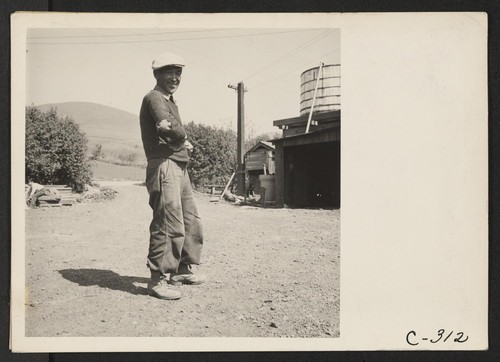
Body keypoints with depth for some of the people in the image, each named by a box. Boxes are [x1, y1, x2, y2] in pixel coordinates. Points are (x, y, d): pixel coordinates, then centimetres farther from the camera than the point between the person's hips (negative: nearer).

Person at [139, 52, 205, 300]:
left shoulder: (170, 102, 24)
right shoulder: (154, 98, -7)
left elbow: (175, 132, 16)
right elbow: (170, 127, -23)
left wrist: (183, 142, -5)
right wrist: (183, 139, -4)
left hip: (180, 167, 10)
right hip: (164, 166, -10)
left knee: (191, 221, 16)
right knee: (169, 224, -11)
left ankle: (182, 270, 27)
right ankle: (157, 280, -4)